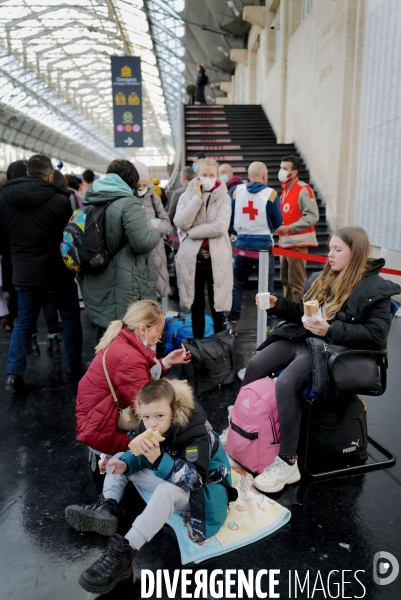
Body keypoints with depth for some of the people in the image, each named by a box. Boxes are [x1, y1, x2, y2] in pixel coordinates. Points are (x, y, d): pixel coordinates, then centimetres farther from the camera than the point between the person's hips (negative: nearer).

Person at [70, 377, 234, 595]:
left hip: (203, 488, -7)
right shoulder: (150, 427, -12)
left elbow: (194, 479, -39)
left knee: (167, 490, -41)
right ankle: (108, 508, -17)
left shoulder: (196, 435, -31)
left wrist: (159, 460, -51)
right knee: (118, 460, 4)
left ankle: (125, 552, -35)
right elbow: (140, 456, 2)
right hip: (170, 479, 8)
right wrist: (125, 464, -22)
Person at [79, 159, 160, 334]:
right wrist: (155, 231, -1)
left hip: (98, 282, 8)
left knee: (105, 331, 19)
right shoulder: (128, 203, -14)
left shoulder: (91, 201, 11)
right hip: (123, 284, -8)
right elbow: (142, 243, -21)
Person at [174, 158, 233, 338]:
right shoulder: (187, 196, 4)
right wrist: (197, 197, -13)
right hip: (192, 258, 2)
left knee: (217, 304, 5)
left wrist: (191, 232, -13)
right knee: (196, 304, 12)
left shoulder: (223, 197, 0)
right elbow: (181, 223, -12)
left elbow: (220, 227, -16)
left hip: (216, 259, -1)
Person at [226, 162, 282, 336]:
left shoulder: (237, 191, 1)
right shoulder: (271, 194, -7)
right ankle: (267, 325, 10)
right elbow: (277, 223, 0)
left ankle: (232, 322, 15)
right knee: (266, 287, 7)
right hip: (263, 245, -3)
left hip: (242, 244, 3)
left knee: (238, 285, 14)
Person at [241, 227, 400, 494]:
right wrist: (278, 304, 2)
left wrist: (330, 330, -25)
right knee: (255, 366, -8)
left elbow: (376, 335, -16)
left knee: (285, 384, -29)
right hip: (300, 338, 8)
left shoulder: (375, 289, -8)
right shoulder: (324, 278, 15)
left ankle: (288, 463, -16)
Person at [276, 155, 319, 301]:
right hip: (285, 242, 9)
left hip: (297, 243, -9)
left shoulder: (303, 190, -10)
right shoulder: (285, 189, 15)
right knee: (286, 281, 16)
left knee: (297, 283, -6)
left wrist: (289, 228, -20)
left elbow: (312, 216, -17)